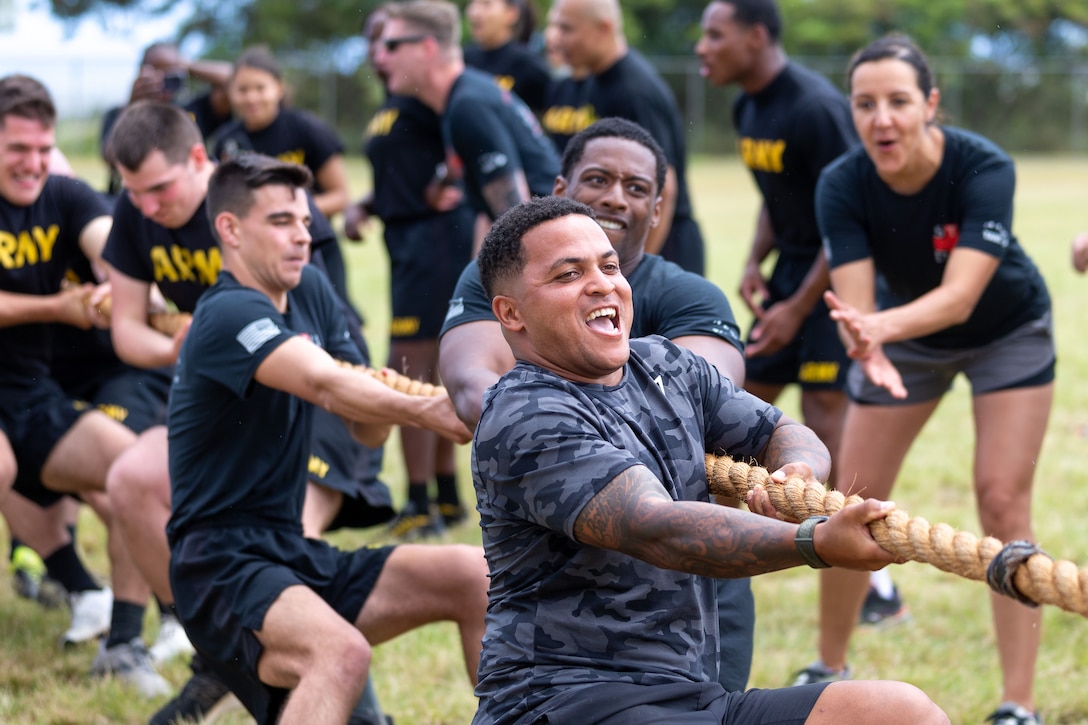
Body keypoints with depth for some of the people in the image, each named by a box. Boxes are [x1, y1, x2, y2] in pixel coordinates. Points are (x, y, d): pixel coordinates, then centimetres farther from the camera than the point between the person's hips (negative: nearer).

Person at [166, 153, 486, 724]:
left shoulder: (310, 292, 12)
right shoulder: (228, 315, -15)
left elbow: (365, 429, 13)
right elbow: (323, 382, -33)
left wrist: (383, 406, -10)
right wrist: (423, 409, -45)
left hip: (295, 556, 9)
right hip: (223, 564, -9)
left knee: (474, 577, -3)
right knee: (342, 652, -35)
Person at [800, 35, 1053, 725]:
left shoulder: (984, 169, -34)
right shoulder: (843, 185, -27)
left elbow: (960, 296, -43)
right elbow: (856, 302, -34)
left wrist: (880, 325, -61)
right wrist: (866, 344, -57)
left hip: (1007, 332, -3)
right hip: (906, 339, 3)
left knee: (1003, 504, -13)